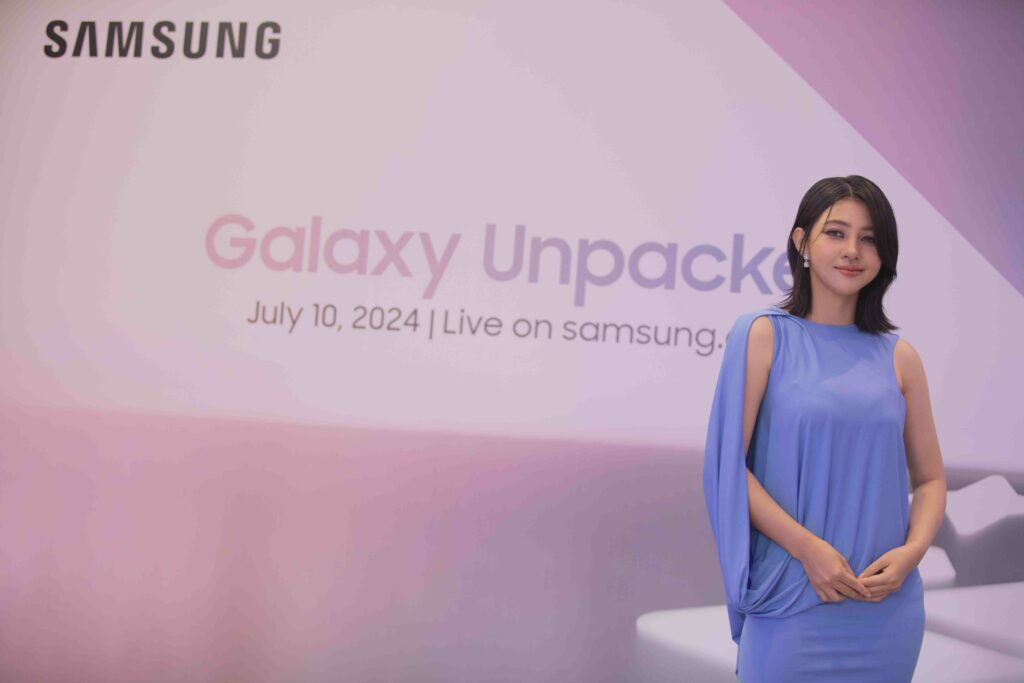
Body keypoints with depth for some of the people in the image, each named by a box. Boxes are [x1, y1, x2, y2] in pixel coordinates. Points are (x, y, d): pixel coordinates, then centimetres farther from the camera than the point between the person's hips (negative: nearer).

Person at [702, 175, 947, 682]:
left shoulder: (899, 357, 6)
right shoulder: (765, 334, -3)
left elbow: (930, 479, 11)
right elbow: (727, 462, -9)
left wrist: (911, 551, -7)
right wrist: (806, 546, -16)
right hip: (791, 600, -3)